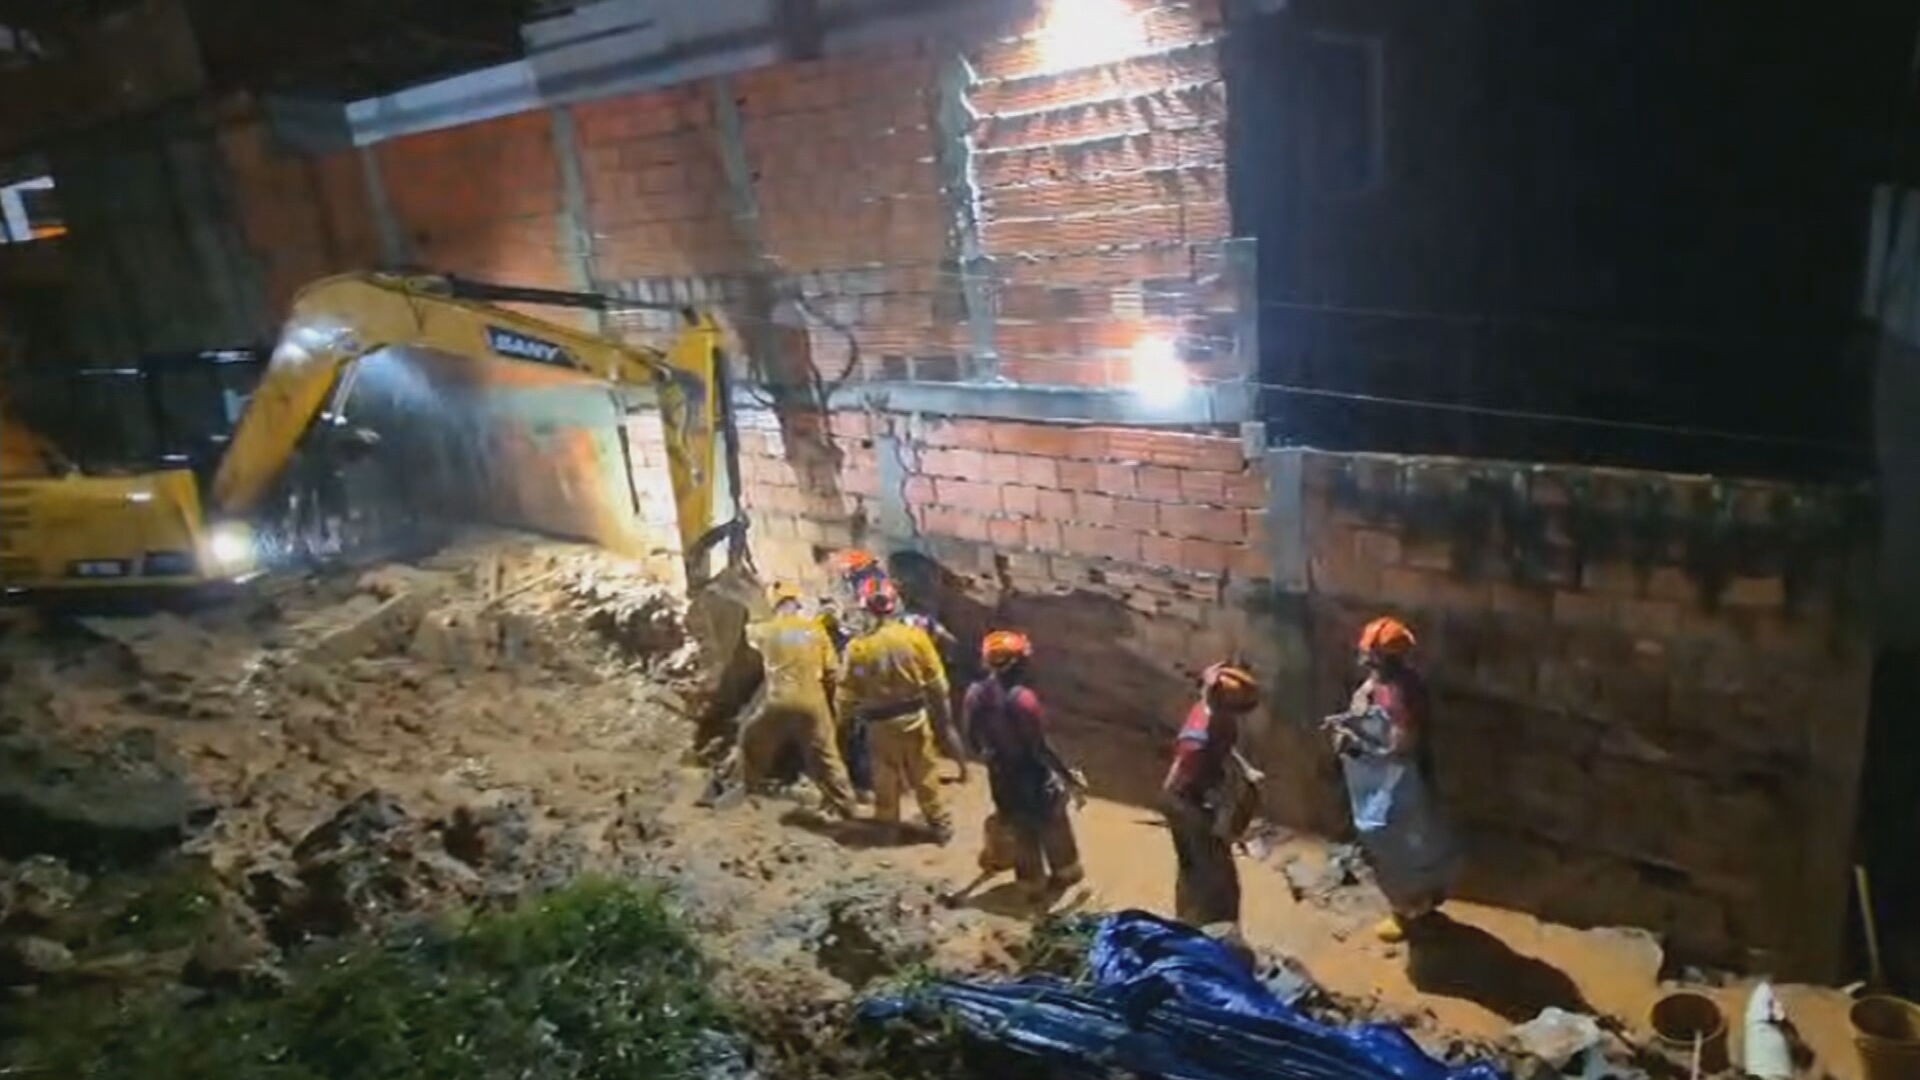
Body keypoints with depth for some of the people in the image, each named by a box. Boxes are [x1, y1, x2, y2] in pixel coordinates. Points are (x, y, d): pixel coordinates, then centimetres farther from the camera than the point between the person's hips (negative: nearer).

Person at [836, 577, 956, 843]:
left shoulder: (857, 647, -13)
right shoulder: (915, 636, -12)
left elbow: (846, 693, -5)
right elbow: (936, 682, -5)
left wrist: (845, 721, 12)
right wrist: (943, 716, 7)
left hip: (879, 722, -1)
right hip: (915, 717, 1)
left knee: (885, 779, 17)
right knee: (924, 776, 16)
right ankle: (939, 825, 26)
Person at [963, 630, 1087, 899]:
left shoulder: (975, 693, -12)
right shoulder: (1022, 698, -30)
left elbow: (973, 739, 0)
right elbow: (1040, 748, -26)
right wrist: (1069, 778, -15)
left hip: (1001, 776, 5)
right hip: (1032, 776, -5)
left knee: (1018, 826, 24)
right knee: (1052, 824, 21)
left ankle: (1032, 882, 40)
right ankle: (1064, 872, 42)